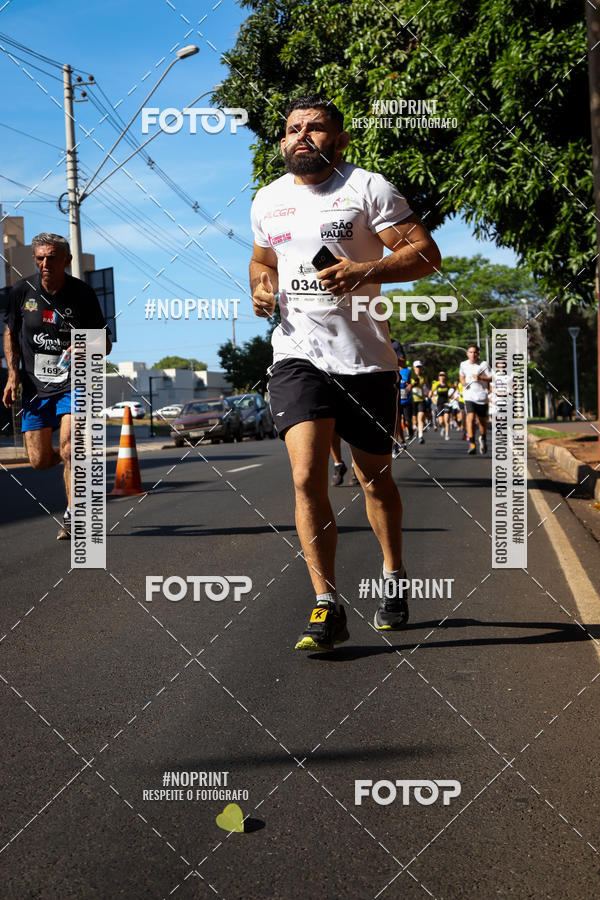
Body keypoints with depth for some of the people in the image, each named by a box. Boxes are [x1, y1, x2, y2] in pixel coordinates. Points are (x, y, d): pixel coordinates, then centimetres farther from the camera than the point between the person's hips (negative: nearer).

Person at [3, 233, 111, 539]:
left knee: (68, 451, -19)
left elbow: (105, 344, 0)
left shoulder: (83, 294, -7)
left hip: (74, 383, -3)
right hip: (35, 387, 3)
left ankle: (72, 518, -3)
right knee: (39, 460, 2)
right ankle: (79, 460, 37)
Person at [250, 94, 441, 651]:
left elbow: (426, 253, -6)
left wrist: (366, 272, -22)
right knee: (306, 477, -15)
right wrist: (261, 286, 7)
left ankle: (393, 578, 35)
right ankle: (326, 607, -8)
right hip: (297, 355, 2)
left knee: (374, 479, 11)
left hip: (365, 358, -2)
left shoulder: (367, 188, -2)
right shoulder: (267, 201, 13)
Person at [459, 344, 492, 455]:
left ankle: (483, 438, 41)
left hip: (482, 396, -1)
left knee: (482, 420, 10)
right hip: (469, 396, 1)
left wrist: (480, 378, -21)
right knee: (470, 417, -17)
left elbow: (491, 378, -6)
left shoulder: (483, 364, -4)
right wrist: (463, 382, 7)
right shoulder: (463, 364, 8)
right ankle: (472, 445, -21)